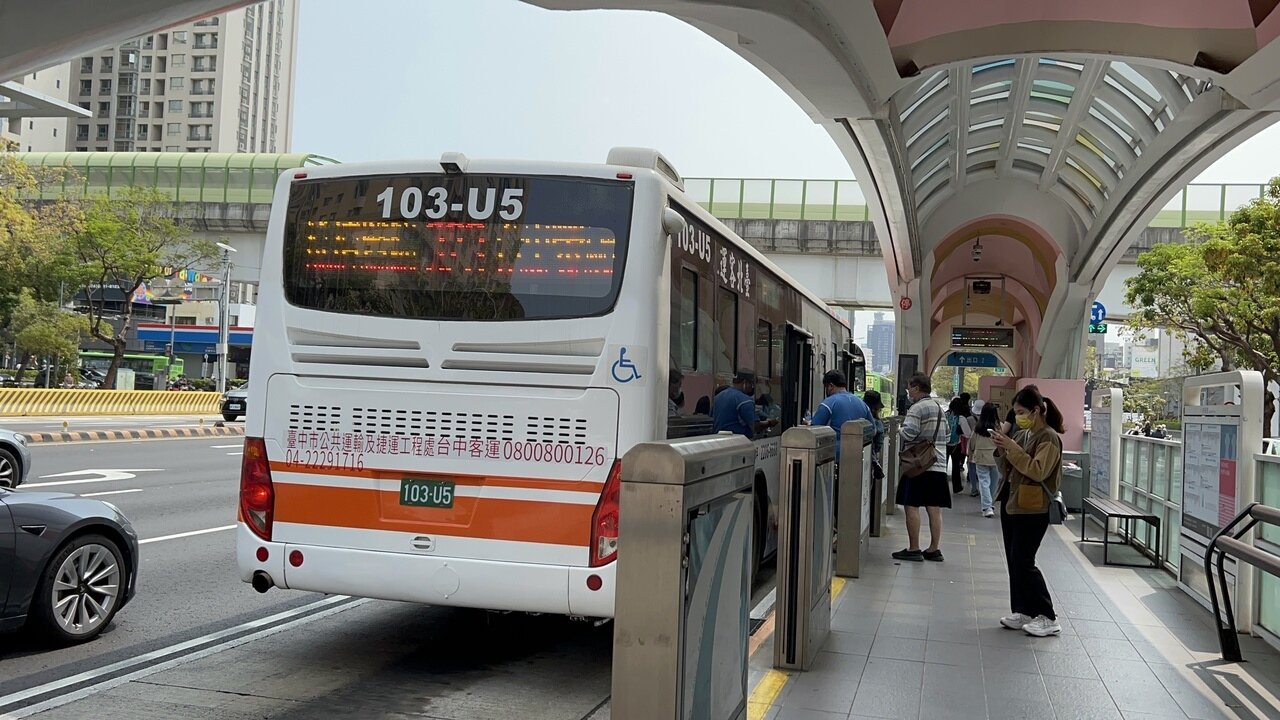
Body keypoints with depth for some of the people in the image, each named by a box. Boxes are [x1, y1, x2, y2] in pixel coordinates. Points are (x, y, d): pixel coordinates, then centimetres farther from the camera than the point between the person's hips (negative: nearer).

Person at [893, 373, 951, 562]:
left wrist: (901, 429, 1)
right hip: (939, 465, 8)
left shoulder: (917, 408, -11)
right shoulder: (940, 407, 15)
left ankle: (913, 549, -3)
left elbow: (909, 434, -19)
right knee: (934, 508, 7)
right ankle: (933, 550, 10)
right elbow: (947, 434, 21)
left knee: (911, 506, -3)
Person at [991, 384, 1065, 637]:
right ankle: (1023, 611, 17)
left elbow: (1038, 471, -23)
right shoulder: (1022, 434, 12)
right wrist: (1002, 451, -1)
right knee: (1013, 561, 9)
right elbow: (1007, 469, 17)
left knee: (1023, 562, -9)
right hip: (1011, 503, 8)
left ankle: (1048, 618, -1)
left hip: (1032, 509, -8)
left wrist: (1013, 448, -23)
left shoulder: (1049, 437, -11)